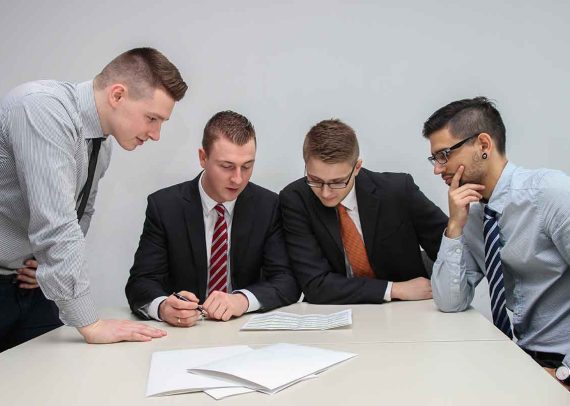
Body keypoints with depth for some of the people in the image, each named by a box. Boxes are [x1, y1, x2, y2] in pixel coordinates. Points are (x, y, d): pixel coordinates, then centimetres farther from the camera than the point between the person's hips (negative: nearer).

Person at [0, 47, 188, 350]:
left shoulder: (102, 142, 2)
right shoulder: (42, 108, -25)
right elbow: (55, 222, -30)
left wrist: (55, 262, -3)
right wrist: (91, 324, -27)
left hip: (28, 282, 7)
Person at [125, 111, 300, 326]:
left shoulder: (268, 206, -3)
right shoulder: (164, 206, -6)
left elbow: (288, 282, -7)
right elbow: (140, 283, -10)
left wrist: (243, 299, -27)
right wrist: (162, 307, -33)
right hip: (182, 332, 0)